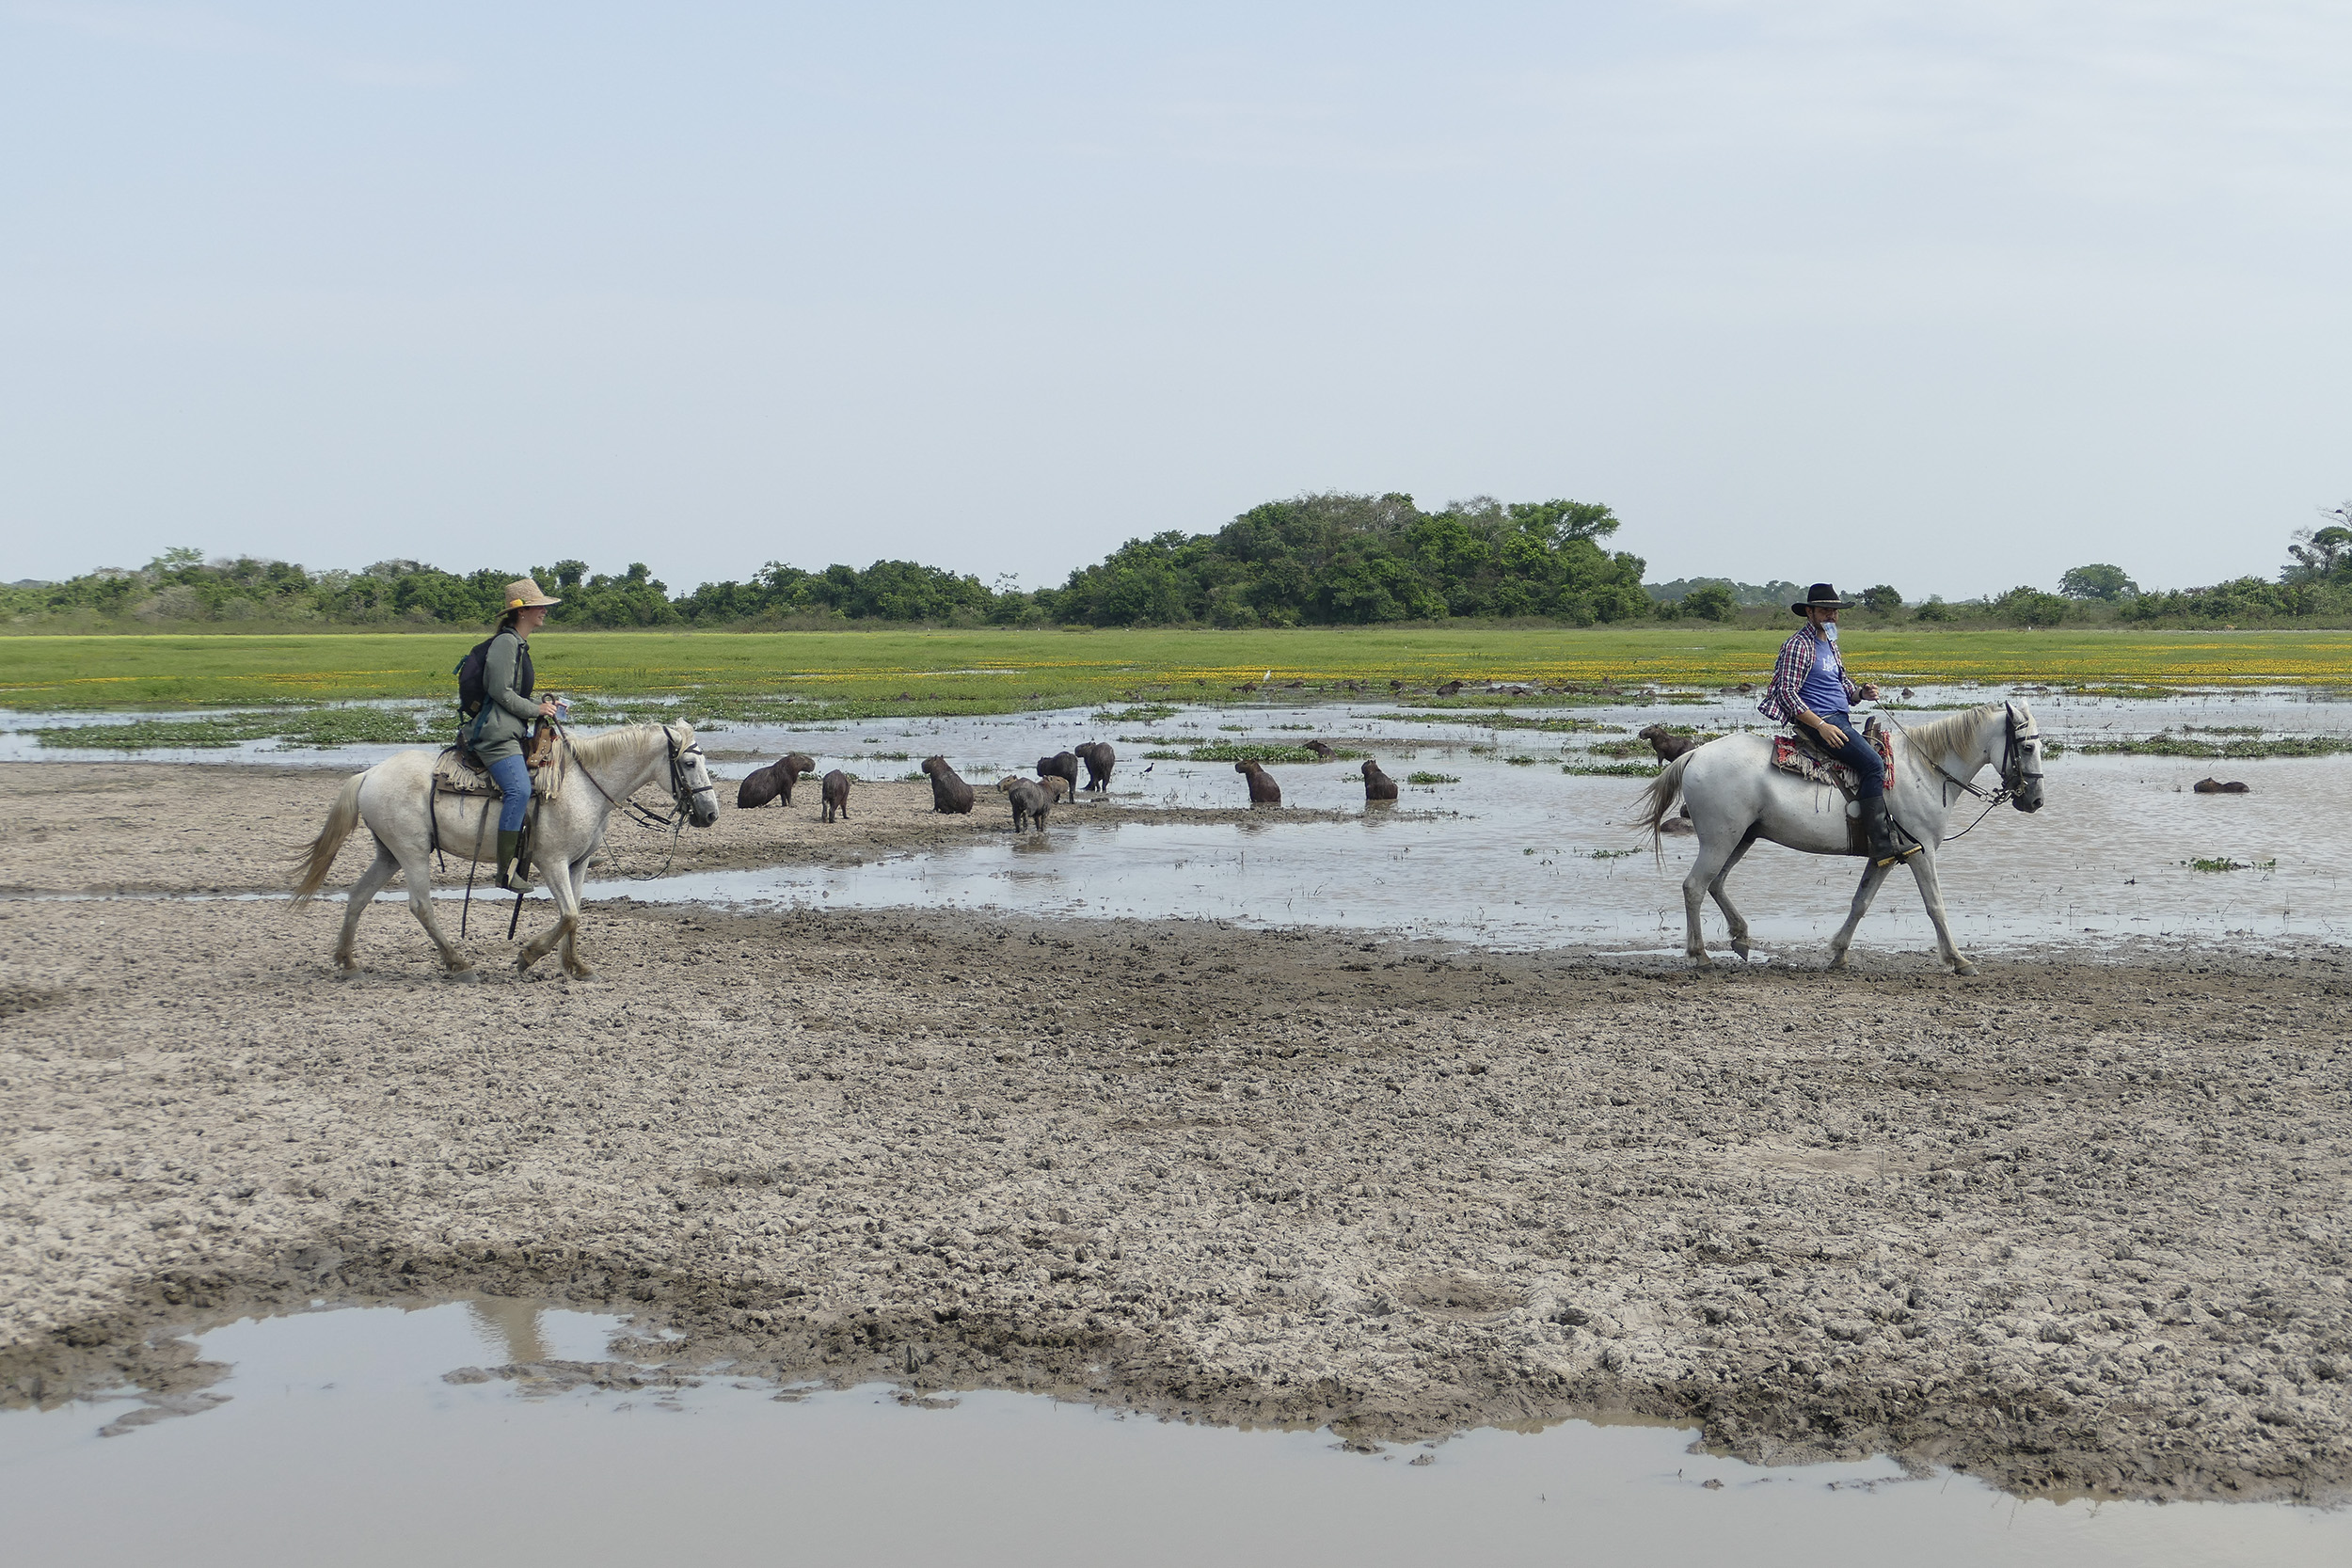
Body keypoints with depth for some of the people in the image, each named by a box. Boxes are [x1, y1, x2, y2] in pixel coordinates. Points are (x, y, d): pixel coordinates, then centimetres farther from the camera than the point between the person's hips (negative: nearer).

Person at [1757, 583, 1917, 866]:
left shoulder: (1830, 643, 20)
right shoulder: (1799, 646, -9)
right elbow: (1787, 694, -16)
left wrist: (1861, 693, 3)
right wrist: (1821, 725, -24)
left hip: (1842, 721, 10)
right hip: (1820, 721, -10)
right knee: (1873, 764, -21)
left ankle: (1891, 833, 6)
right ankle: (1881, 845, -25)